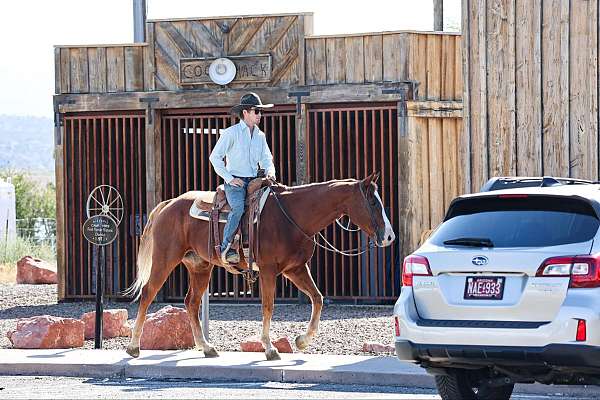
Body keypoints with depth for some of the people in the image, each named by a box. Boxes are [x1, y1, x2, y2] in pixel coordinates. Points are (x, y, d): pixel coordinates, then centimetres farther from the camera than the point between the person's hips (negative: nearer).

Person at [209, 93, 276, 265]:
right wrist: (229, 178, -11)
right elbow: (215, 157, -5)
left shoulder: (260, 135, 16)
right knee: (239, 207, -32)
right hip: (235, 182, -6)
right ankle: (226, 247, -28)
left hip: (253, 181, 6)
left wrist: (270, 171, -2)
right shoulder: (231, 133, -3)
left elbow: (266, 159, 21)